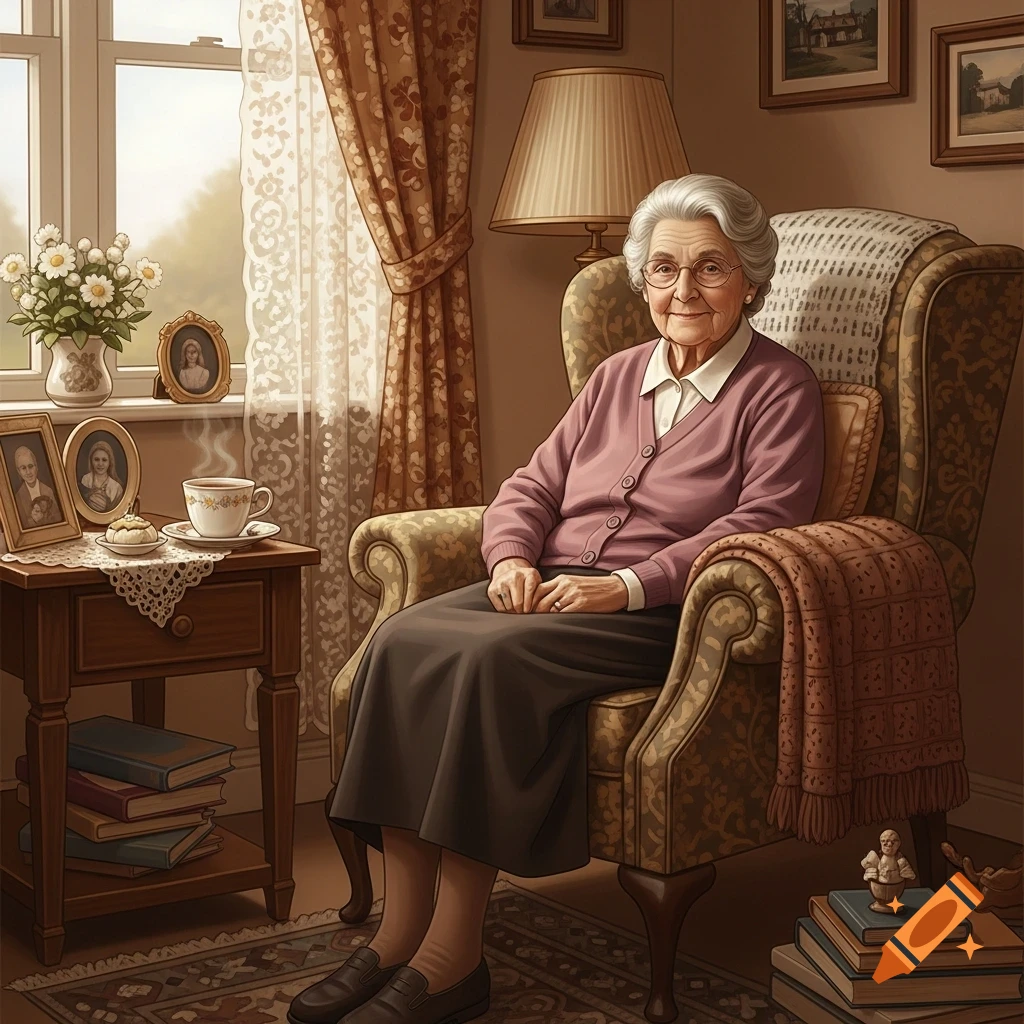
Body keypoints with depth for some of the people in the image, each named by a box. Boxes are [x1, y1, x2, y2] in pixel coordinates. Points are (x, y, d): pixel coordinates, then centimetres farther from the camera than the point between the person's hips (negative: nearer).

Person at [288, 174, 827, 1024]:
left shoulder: (780, 388, 4)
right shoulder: (618, 377, 23)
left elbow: (763, 521, -10)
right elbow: (532, 487, 20)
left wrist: (626, 585, -19)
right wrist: (512, 557, -3)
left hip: (661, 616, -6)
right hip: (550, 592, 6)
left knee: (492, 658, -34)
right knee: (403, 639, -23)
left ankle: (455, 956, -28)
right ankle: (399, 932, -24)